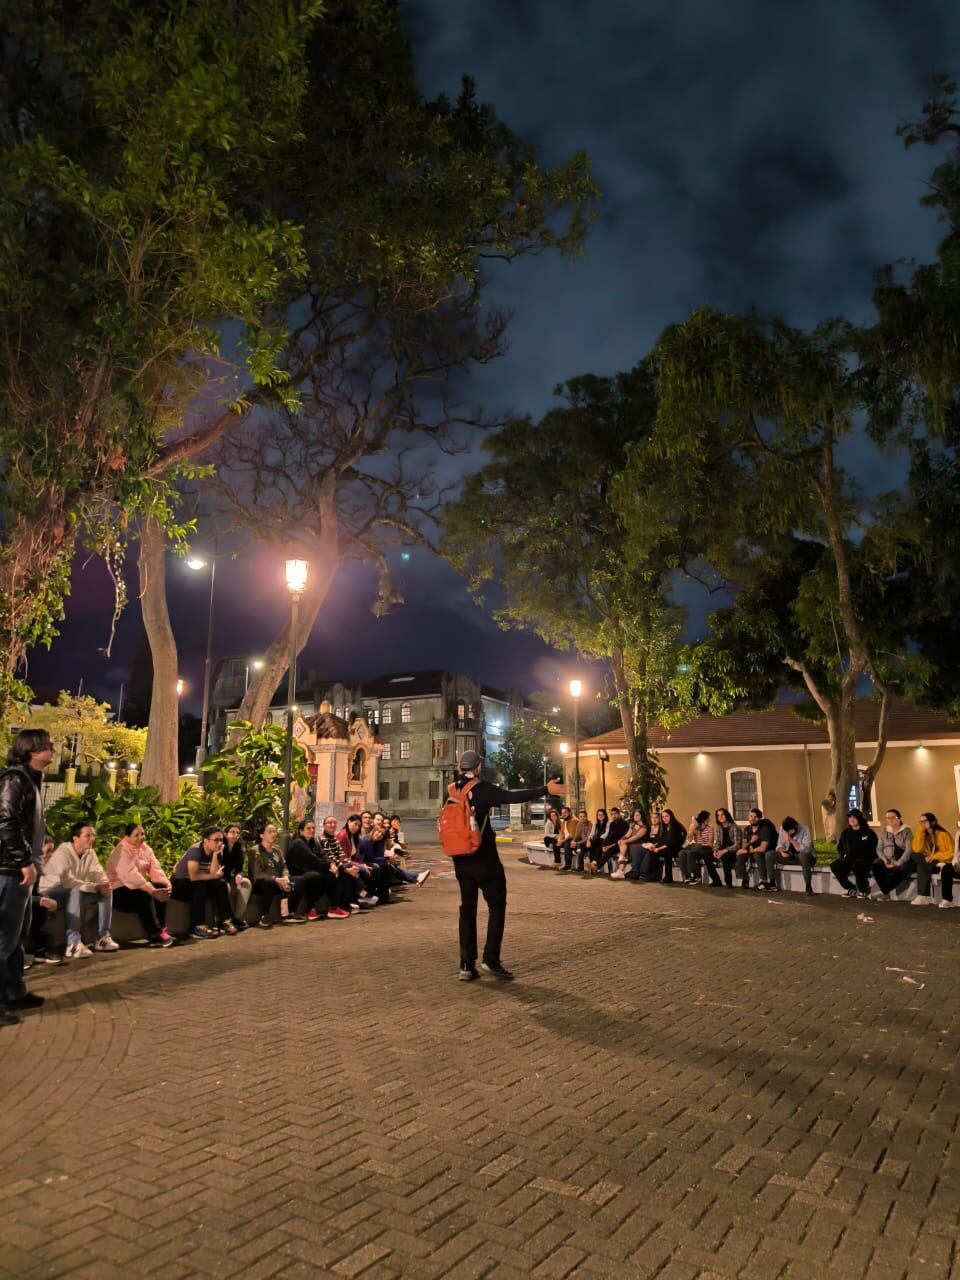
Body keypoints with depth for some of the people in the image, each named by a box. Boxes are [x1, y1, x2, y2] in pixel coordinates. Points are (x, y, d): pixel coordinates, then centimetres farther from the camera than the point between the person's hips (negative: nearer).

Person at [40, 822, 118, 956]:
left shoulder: (89, 852, -1)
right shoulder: (63, 852, -25)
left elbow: (98, 874, -3)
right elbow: (67, 881, -35)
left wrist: (105, 885, -27)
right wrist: (95, 887, -33)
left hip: (74, 891, 8)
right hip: (50, 892, -8)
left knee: (107, 892, -8)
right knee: (76, 892, -38)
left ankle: (103, 937, -7)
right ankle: (73, 944, -43)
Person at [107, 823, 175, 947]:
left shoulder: (146, 849, 5)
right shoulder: (122, 851, -19)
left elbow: (155, 868, -3)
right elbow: (131, 875, -32)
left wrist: (166, 883, -22)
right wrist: (152, 890, -39)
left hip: (139, 887, 8)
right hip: (118, 891, -8)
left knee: (162, 888, -13)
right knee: (144, 895, -31)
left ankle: (160, 929, -10)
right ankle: (155, 936, -29)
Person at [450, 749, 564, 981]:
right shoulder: (481, 789, -12)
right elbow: (512, 797, -20)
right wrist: (546, 790, -19)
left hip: (461, 862, 6)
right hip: (485, 860, -6)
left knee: (467, 909, 12)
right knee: (497, 906, 7)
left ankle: (466, 965, 10)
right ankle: (491, 959, 0)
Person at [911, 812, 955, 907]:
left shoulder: (942, 834, -11)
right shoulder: (923, 834, 4)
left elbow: (951, 853, -13)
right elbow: (917, 849, -9)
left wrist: (934, 856, -22)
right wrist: (919, 831, -11)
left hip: (945, 862, -6)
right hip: (932, 862, 6)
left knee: (946, 870, -37)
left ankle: (947, 899, -28)